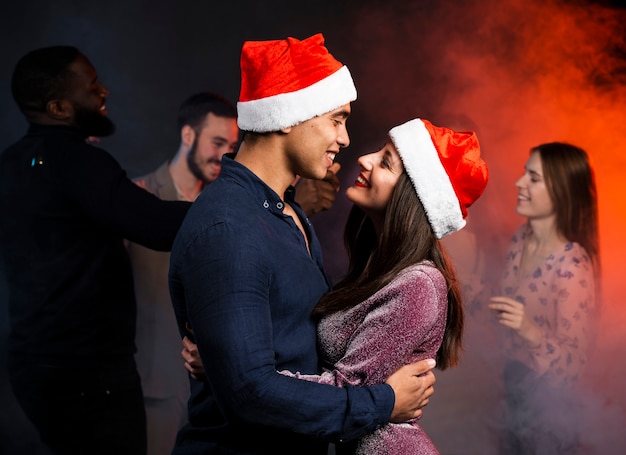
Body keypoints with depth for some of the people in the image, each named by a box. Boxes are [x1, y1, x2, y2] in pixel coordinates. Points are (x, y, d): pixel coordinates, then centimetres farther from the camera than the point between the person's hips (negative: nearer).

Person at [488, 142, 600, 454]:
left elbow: (573, 362, -28)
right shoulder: (522, 237, -7)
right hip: (515, 376, 7)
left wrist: (530, 331, -41)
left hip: (547, 397, -7)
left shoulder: (572, 267, -30)